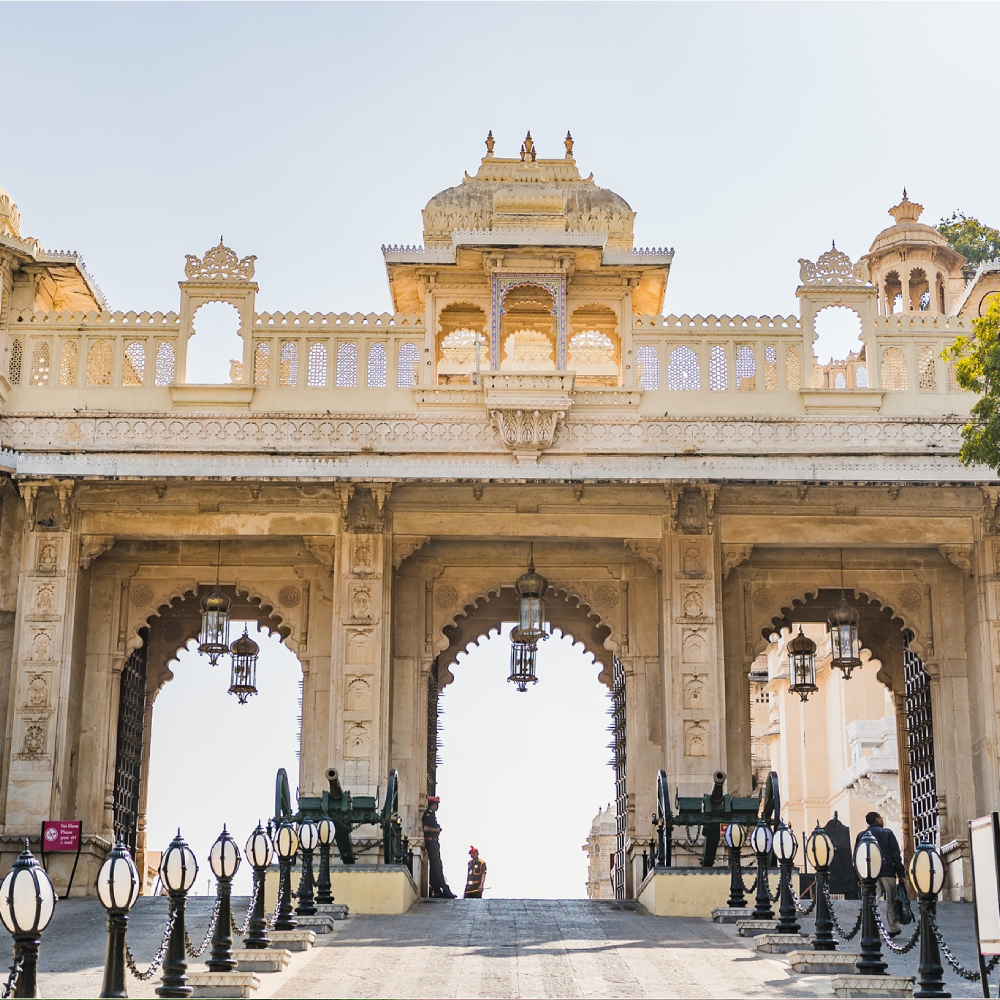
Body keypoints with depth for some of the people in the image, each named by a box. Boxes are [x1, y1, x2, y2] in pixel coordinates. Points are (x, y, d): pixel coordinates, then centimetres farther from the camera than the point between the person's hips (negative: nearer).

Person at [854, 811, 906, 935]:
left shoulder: (861, 836, 11)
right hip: (888, 872, -2)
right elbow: (896, 855, -2)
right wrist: (901, 873, 0)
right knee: (891, 901, 7)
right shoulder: (887, 833, 4)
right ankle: (893, 927, 7)